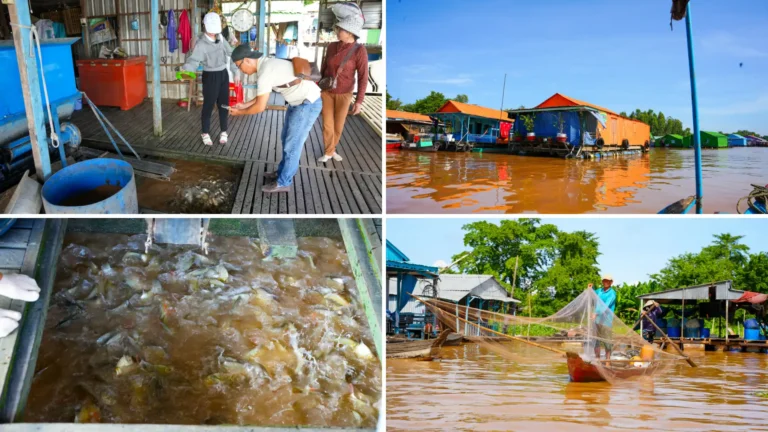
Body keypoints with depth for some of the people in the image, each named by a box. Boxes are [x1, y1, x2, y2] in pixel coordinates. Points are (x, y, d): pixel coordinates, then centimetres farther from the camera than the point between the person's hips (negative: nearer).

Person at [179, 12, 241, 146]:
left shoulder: (221, 38, 1)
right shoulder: (201, 44, -18)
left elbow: (231, 54, 9)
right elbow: (193, 60, -28)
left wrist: (236, 72, 8)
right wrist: (184, 70, -50)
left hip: (223, 74, 6)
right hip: (210, 76, -5)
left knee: (224, 104, 12)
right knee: (208, 105, 3)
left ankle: (224, 132, 26)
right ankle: (206, 134, 19)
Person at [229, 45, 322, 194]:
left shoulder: (265, 72, -24)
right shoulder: (266, 64, 6)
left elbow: (260, 107, -18)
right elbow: (262, 96, 18)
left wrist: (240, 112, -2)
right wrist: (244, 105, 14)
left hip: (308, 103, -10)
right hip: (299, 102, 10)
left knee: (292, 144, 0)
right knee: (286, 139, 21)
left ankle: (283, 182, 12)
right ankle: (282, 172, 36)